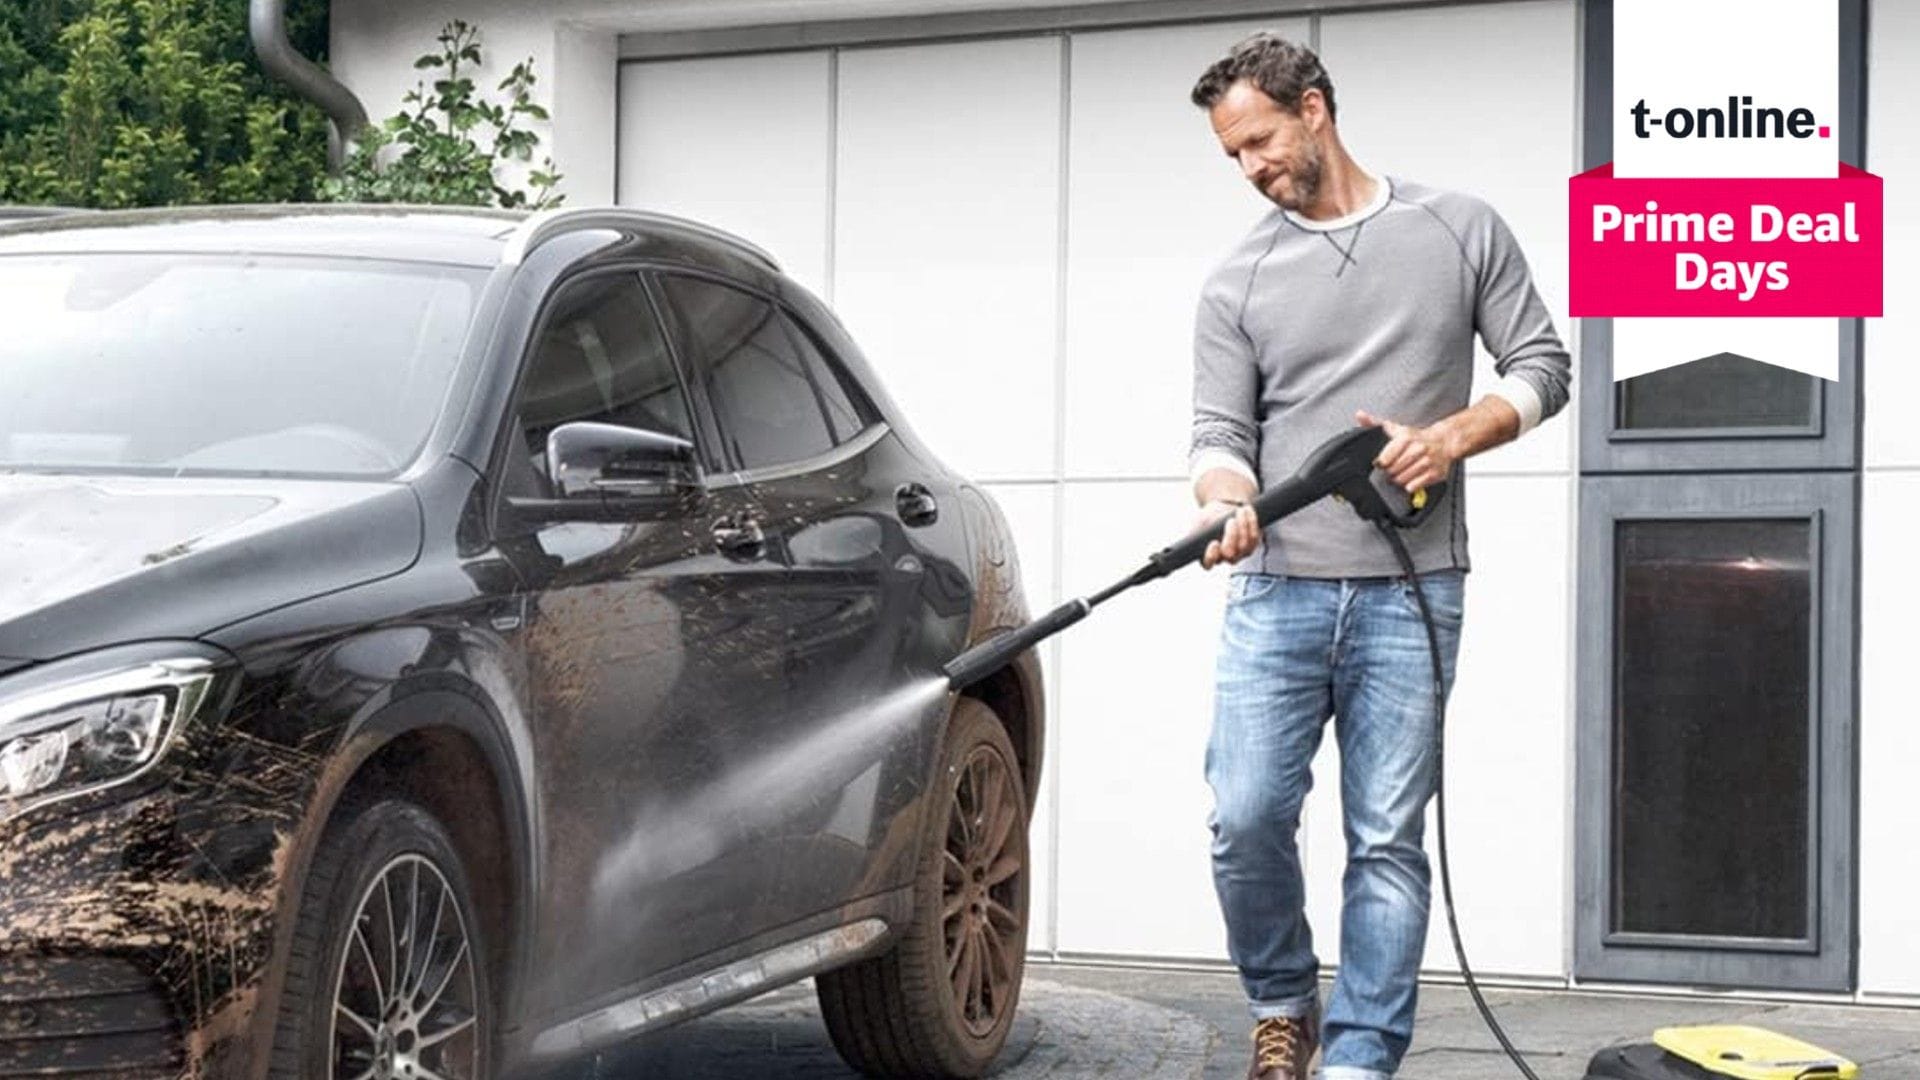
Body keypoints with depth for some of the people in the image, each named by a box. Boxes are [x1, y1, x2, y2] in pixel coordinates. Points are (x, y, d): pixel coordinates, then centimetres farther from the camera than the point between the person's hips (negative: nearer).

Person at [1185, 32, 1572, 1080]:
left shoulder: (1461, 230, 7)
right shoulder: (1237, 282, 9)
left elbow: (1540, 366, 9)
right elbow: (1220, 431, 5)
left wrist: (1450, 437, -9)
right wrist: (1224, 503, -18)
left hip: (1409, 594, -1)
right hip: (1276, 591, 1)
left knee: (1388, 842, -2)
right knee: (1247, 819, -8)